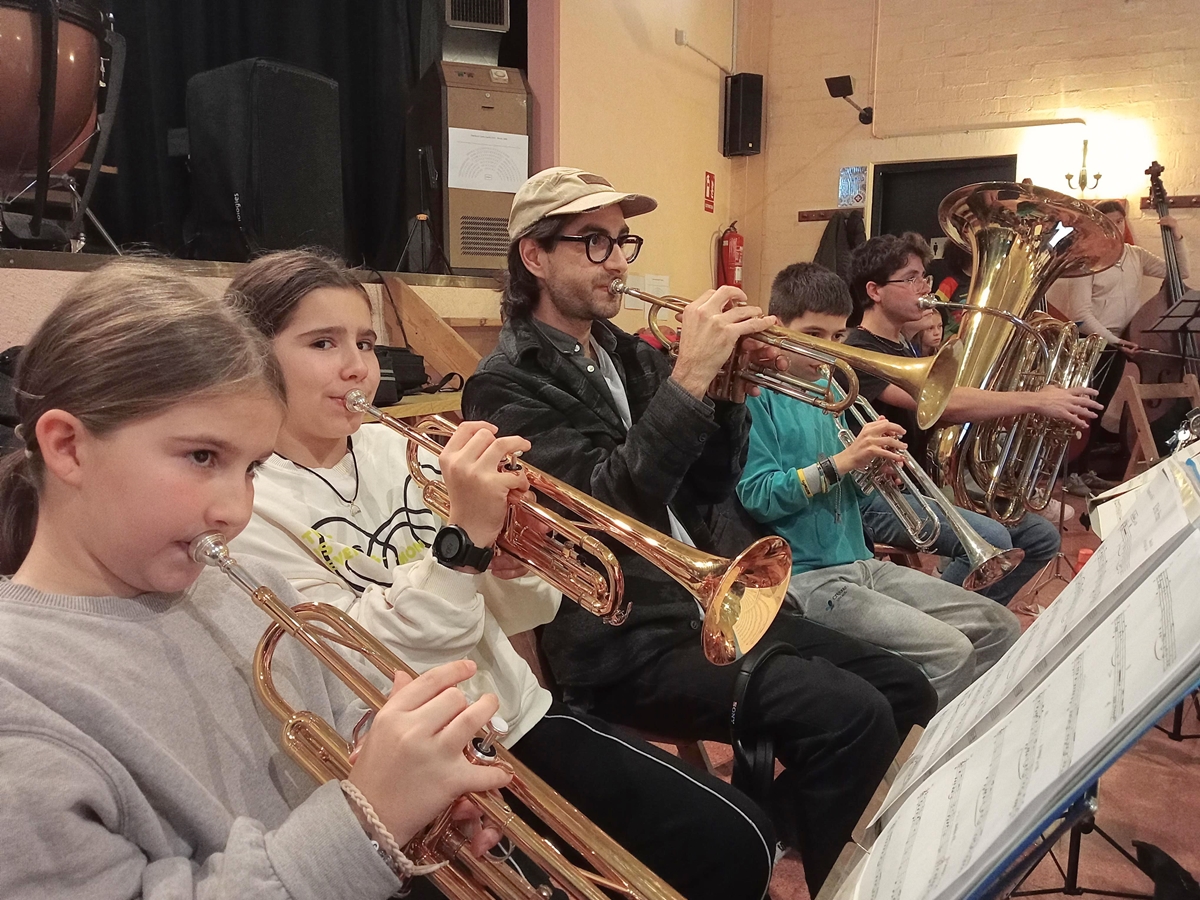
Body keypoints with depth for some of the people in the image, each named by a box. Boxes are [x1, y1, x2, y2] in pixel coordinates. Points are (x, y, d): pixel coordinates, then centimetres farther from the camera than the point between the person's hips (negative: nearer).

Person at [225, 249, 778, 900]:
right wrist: (462, 540, -27)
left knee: (737, 842, 0)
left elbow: (517, 614, 6)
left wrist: (513, 562, -16)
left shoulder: (394, 450, 5)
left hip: (517, 718, 5)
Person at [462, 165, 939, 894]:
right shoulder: (509, 385, -10)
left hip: (718, 600, 8)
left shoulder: (627, 354, 13)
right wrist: (689, 377, -27)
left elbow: (708, 487, 10)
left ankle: (760, 832, 18)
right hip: (628, 640, -8)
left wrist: (730, 389, -6)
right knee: (852, 715, -21)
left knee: (905, 691, 4)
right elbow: (601, 507, -25)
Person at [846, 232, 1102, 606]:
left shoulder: (906, 349, 17)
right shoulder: (860, 354, -17)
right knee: (990, 540, -29)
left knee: (1041, 536, 6)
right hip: (878, 496, -10)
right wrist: (1036, 400, -25)